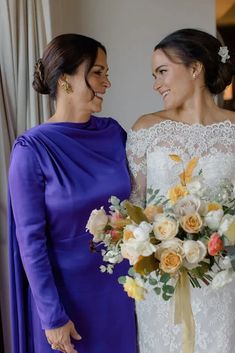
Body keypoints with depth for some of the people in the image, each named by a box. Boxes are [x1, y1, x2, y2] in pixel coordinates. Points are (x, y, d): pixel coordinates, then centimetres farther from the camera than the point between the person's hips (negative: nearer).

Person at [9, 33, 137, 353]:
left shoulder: (113, 132, -3)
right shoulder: (32, 149, -17)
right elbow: (30, 239, -14)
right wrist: (52, 316, -12)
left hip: (120, 282, 5)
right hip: (66, 288, -4)